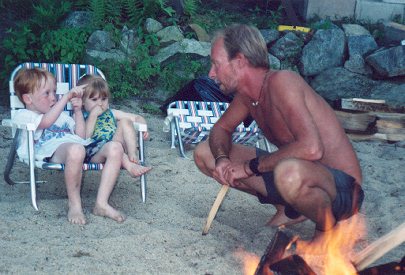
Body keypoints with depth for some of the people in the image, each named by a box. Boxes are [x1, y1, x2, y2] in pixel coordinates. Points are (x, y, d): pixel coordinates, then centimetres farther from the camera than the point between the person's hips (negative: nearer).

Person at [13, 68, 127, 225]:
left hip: (80, 146, 7)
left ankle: (101, 203, -23)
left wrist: (77, 111, 20)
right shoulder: (23, 115, 16)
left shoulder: (61, 115, 40)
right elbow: (46, 121, -7)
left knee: (115, 148, -20)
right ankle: (74, 203, -24)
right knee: (75, 150, -43)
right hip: (52, 150, -7)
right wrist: (67, 96, -5)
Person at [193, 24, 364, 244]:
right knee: (204, 154, 6)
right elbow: (221, 128, 18)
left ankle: (328, 227, -10)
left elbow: (311, 148, -35)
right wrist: (221, 158, -6)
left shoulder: (281, 82, -23)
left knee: (289, 173, -45)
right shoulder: (247, 93, 2)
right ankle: (289, 210, 12)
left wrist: (251, 166, -24)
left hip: (342, 187, -8)